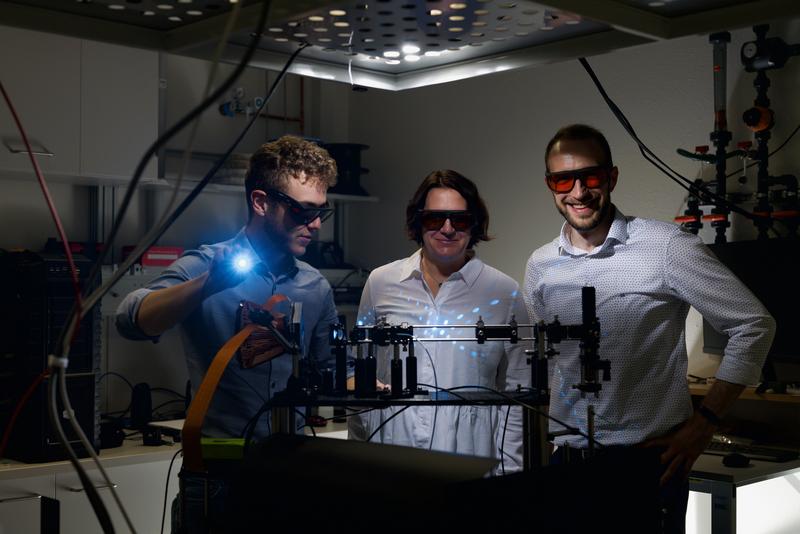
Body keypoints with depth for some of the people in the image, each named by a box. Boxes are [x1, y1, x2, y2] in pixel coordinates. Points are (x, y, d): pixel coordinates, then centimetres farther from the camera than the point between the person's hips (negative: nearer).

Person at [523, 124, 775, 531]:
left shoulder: (666, 247, -11)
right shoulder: (540, 267, 4)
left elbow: (754, 325, -7)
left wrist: (704, 422, -9)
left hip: (651, 455, -4)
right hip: (569, 454, 4)